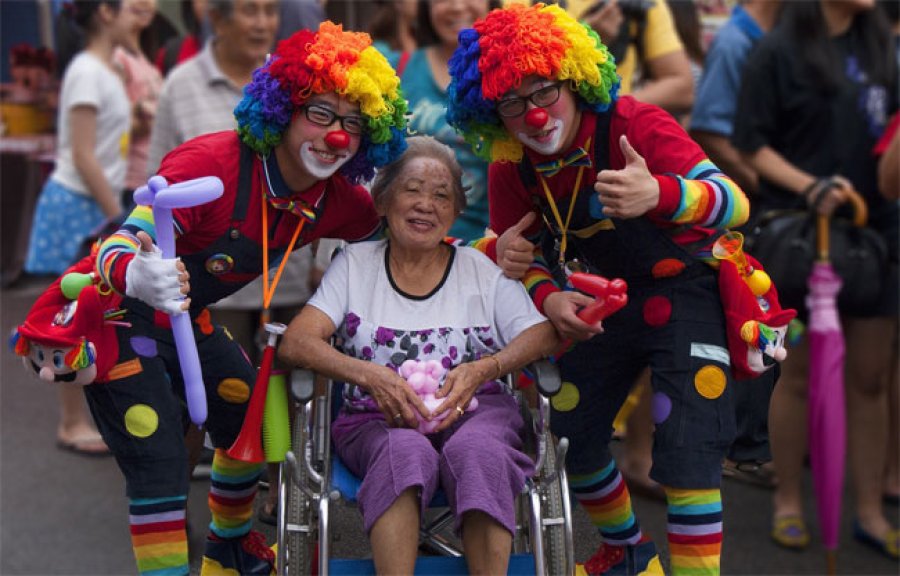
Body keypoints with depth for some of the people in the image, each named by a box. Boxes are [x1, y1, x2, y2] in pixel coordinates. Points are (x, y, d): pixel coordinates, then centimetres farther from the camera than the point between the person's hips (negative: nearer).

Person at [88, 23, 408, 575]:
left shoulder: (336, 200, -10)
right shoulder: (212, 163, -32)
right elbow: (120, 245, -37)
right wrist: (138, 277, -61)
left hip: (185, 318, 7)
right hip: (117, 316, -7)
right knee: (159, 459, -15)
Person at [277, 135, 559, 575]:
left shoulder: (480, 269, 14)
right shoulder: (355, 265, 12)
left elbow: (543, 336, 4)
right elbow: (294, 343, 0)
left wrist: (481, 370, -15)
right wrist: (370, 376, -18)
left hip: (474, 412, 1)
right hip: (377, 421, 0)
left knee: (476, 451, -34)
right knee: (407, 450, -35)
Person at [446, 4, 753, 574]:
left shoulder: (635, 124, -27)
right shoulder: (511, 169, -11)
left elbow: (735, 204, -37)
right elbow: (525, 255, 1)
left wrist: (658, 194, -58)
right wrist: (549, 297, -23)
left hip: (684, 291, -5)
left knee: (687, 451, -16)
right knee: (571, 435, 10)